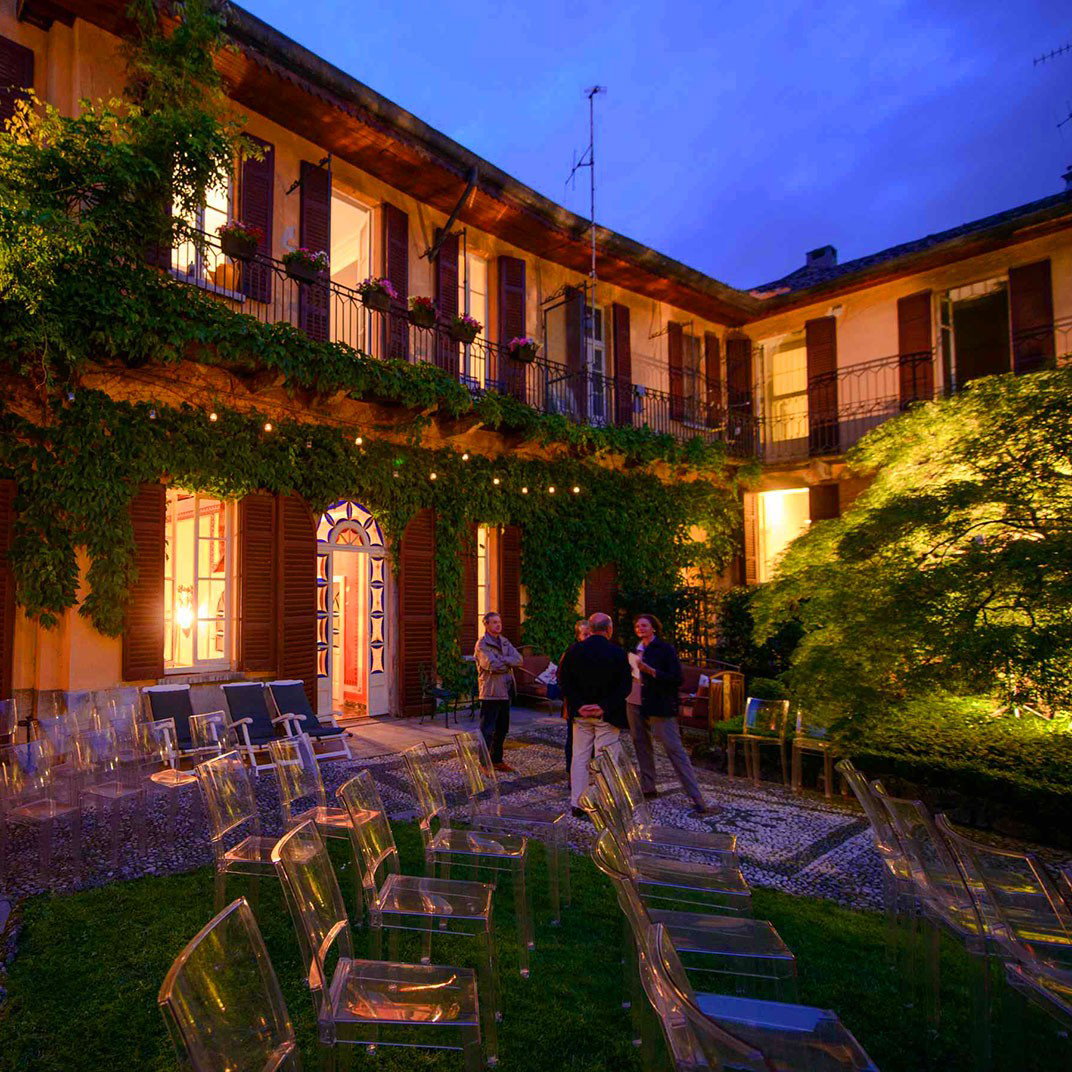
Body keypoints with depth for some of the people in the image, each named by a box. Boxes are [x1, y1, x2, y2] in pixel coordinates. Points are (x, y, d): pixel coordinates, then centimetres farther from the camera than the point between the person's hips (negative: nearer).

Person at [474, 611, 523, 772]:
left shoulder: (505, 642, 14)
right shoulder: (482, 644, -9)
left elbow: (519, 659, 0)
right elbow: (492, 665, -23)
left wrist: (502, 660, -15)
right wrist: (509, 664, -7)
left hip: (505, 691, 8)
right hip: (491, 692, -8)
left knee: (502, 729, 16)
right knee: (487, 730, -4)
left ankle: (497, 760, 27)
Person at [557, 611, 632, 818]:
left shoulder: (574, 651, -1)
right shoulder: (618, 653, -9)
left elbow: (563, 680, -2)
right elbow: (625, 685, -11)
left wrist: (578, 705, -4)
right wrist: (604, 707, -11)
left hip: (581, 714, 3)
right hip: (607, 716, -3)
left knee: (579, 758, 12)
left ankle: (577, 804, 17)